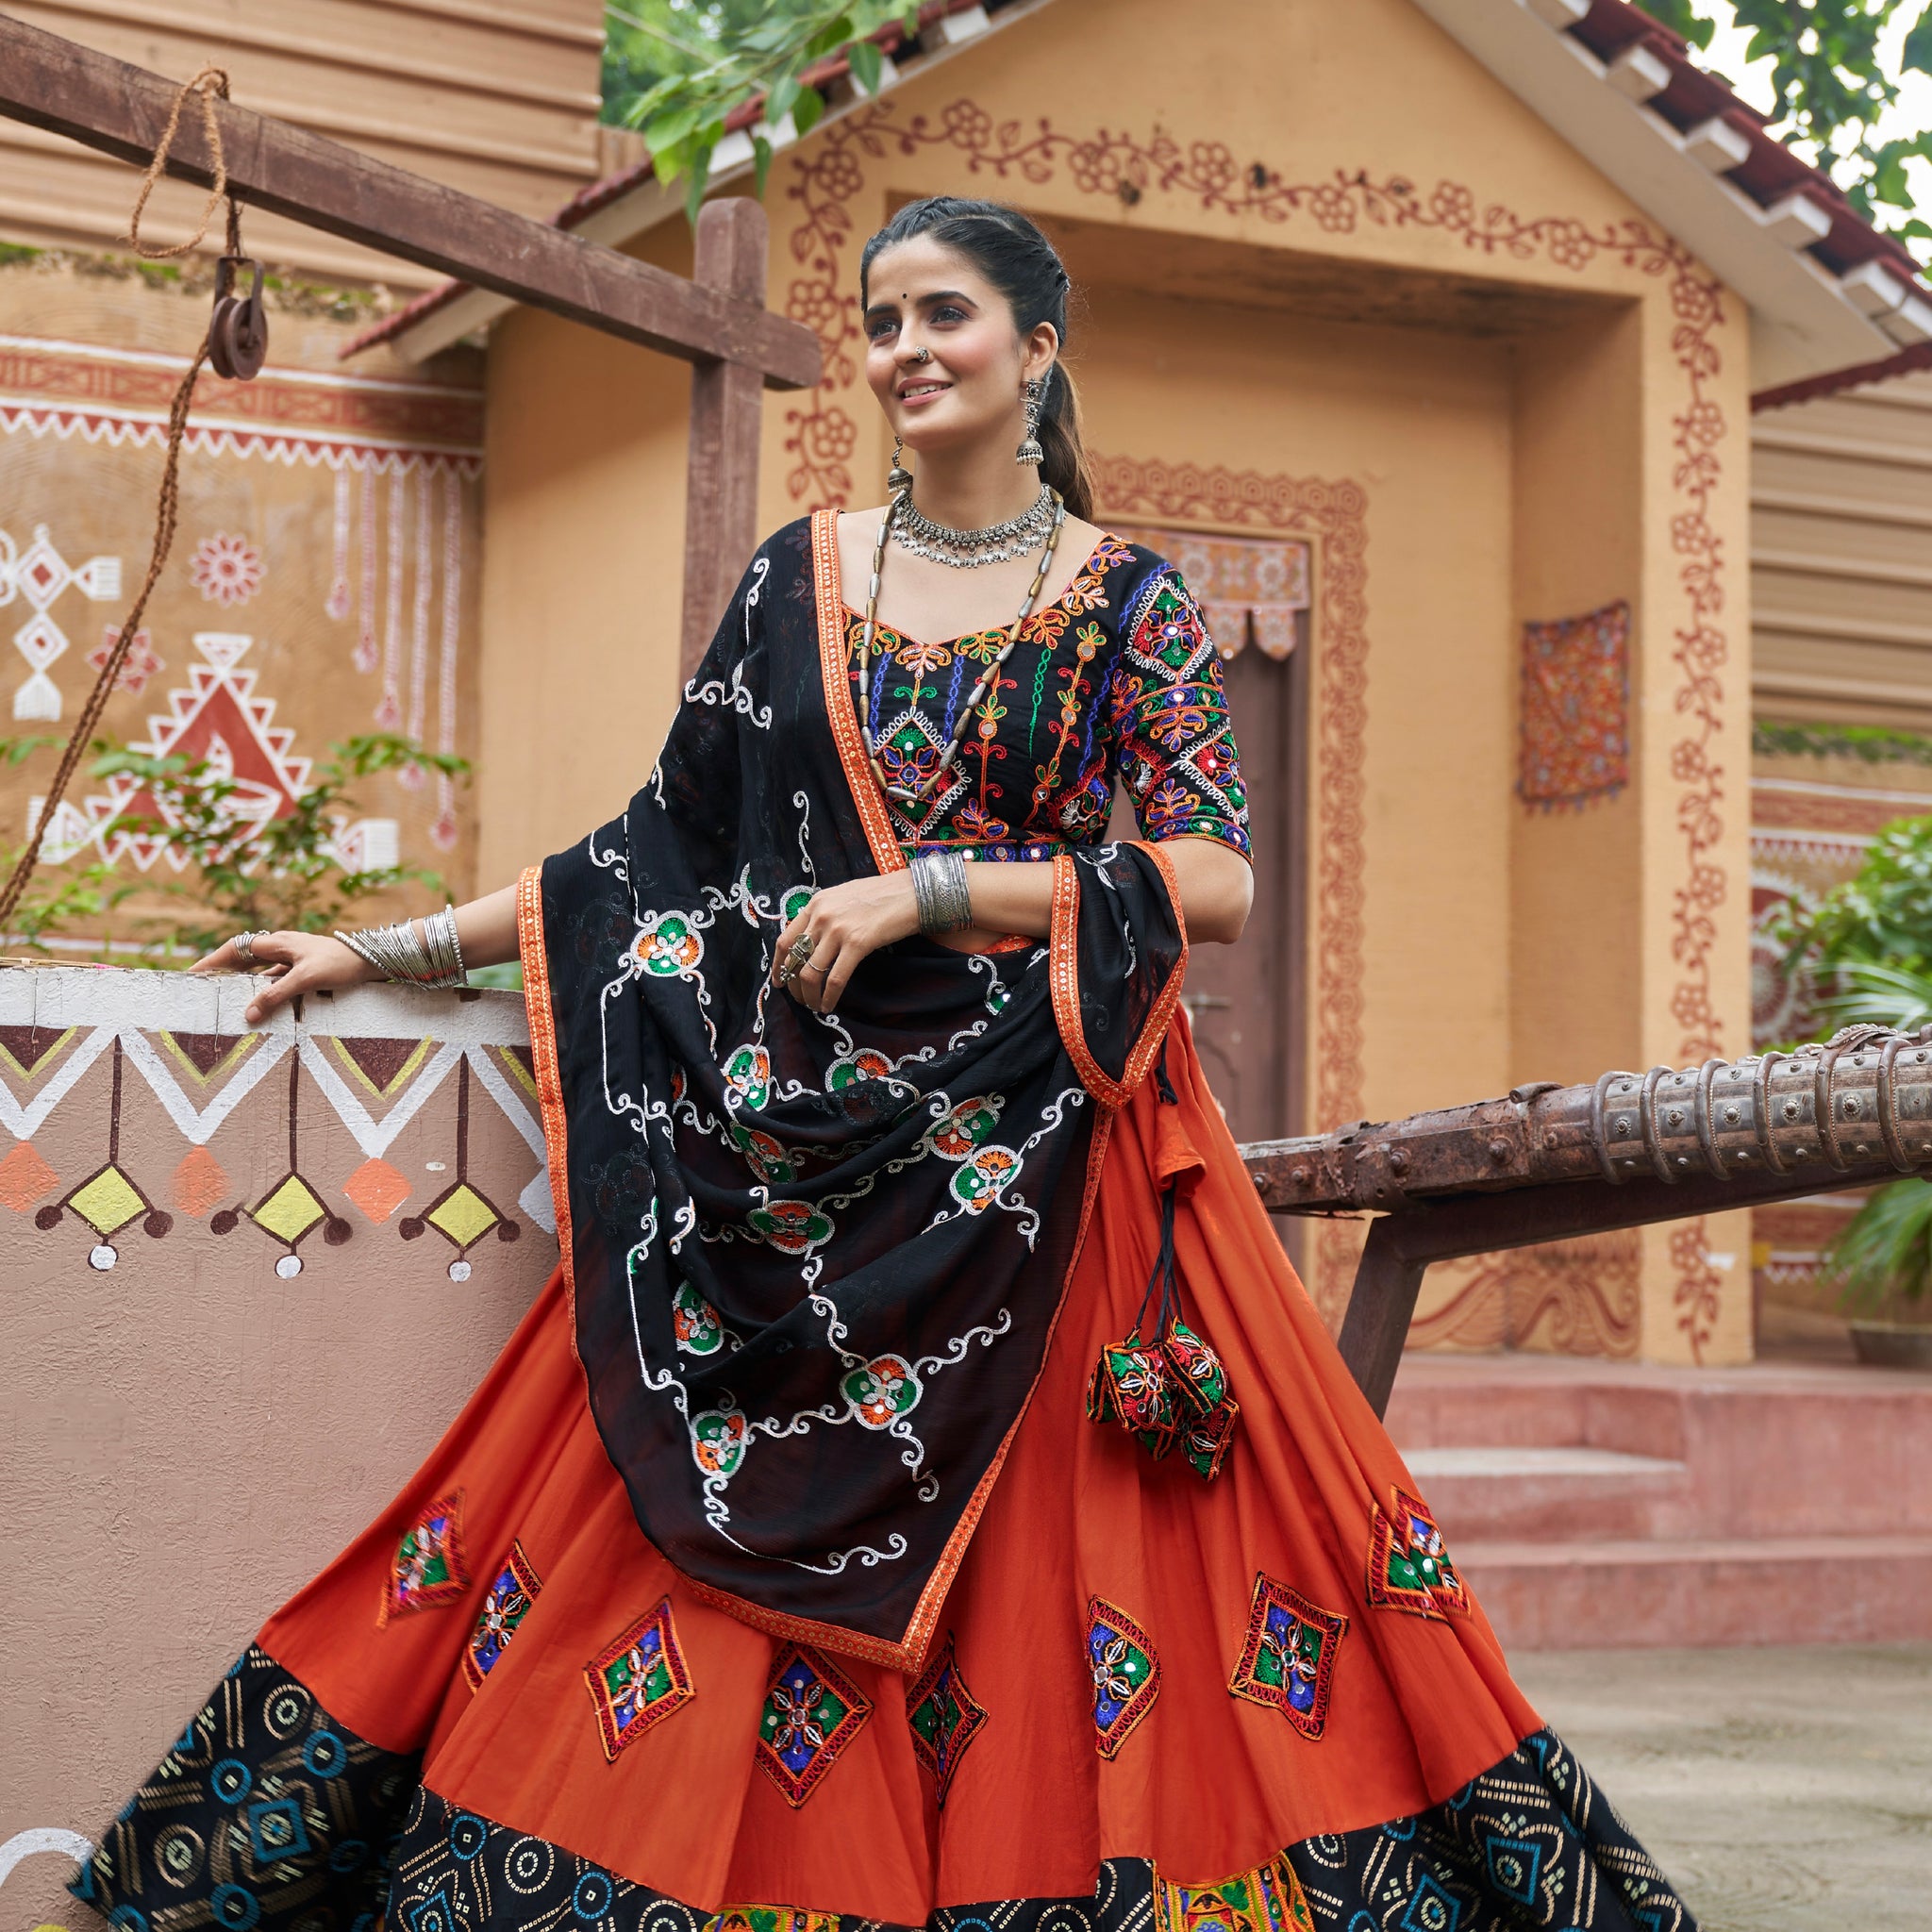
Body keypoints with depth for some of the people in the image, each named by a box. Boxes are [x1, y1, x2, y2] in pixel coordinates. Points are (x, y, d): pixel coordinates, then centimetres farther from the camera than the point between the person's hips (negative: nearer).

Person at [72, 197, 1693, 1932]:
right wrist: (383, 952, 11)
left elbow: (1214, 884, -7)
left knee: (1064, 1608, -5)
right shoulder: (803, 579, 11)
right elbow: (671, 846, 14)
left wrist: (926, 890, -14)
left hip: (1044, 1154, -3)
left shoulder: (1130, 602, 2)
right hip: (800, 1150, 3)